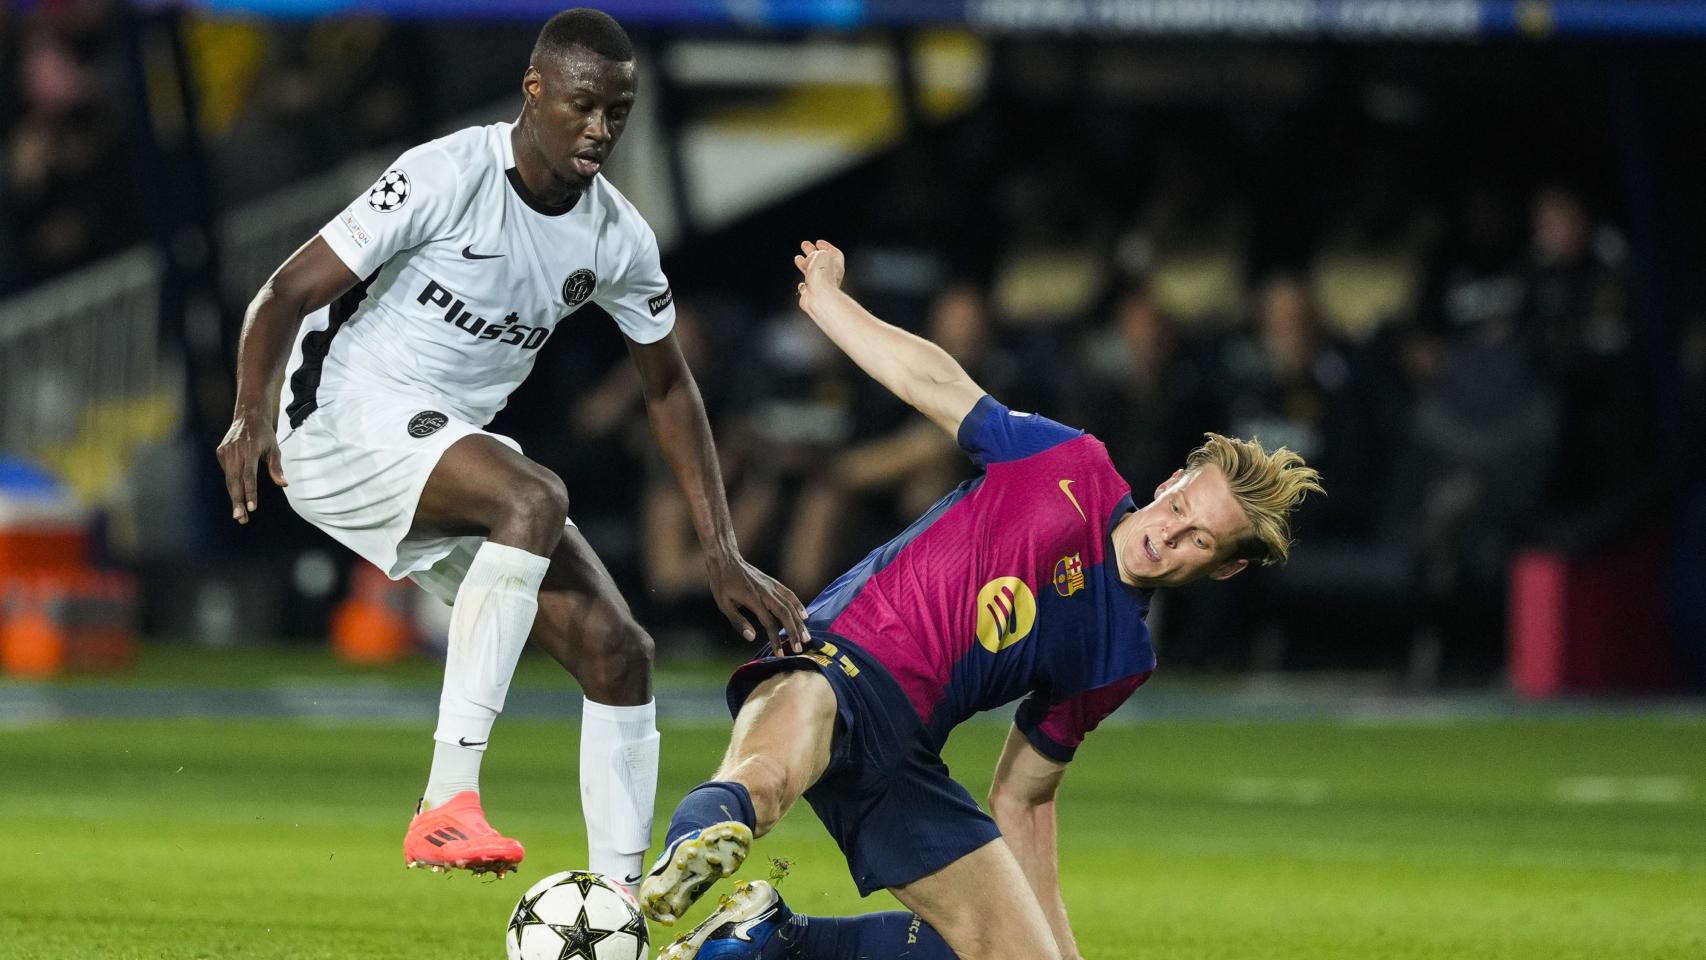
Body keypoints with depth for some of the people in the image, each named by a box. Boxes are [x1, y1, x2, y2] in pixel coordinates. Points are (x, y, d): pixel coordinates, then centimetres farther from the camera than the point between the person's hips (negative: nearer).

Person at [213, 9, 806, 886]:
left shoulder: (618, 239, 2)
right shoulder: (448, 177, -17)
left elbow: (668, 388, 14)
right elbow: (289, 294, -16)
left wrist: (722, 557, 10)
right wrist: (252, 416, -33)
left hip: (452, 446, 7)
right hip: (347, 415, -7)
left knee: (615, 649, -4)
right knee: (534, 500, -34)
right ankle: (448, 801, -38)